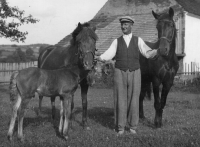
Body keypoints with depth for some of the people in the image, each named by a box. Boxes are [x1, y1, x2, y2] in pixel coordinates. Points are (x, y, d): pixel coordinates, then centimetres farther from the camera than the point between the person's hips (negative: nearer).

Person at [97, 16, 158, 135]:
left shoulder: (138, 40, 5)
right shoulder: (117, 41, 5)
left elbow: (148, 53, -7)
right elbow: (108, 55, -6)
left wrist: (158, 50, -27)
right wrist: (98, 58, -27)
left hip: (135, 73, 0)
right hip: (120, 73, 0)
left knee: (134, 100, 3)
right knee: (120, 100, 1)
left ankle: (132, 126, 16)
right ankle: (120, 128, 10)